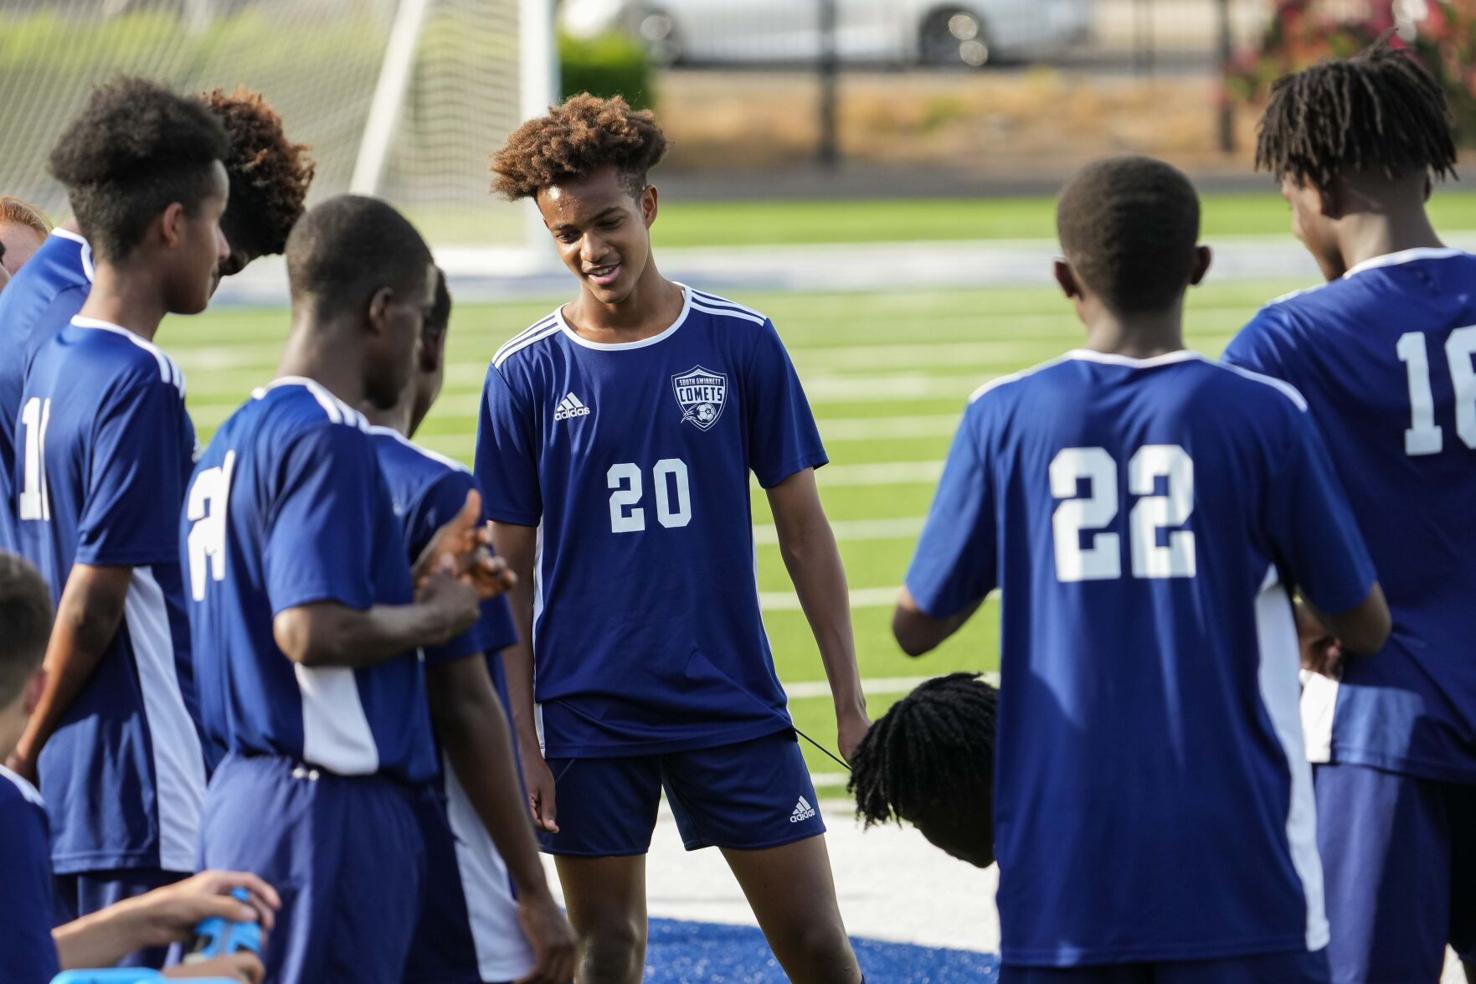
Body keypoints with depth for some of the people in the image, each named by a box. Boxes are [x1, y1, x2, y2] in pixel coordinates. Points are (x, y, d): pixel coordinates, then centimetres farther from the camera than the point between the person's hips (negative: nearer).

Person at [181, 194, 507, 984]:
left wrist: (414, 585, 17)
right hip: (328, 808, -10)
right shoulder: (326, 440, -14)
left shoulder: (235, 439, 16)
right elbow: (311, 631, -23)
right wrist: (435, 617, -7)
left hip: (243, 802, 10)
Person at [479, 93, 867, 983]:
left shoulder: (742, 344, -1)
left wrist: (850, 700, 0)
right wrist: (519, 740, -4)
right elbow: (509, 574, 2)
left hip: (735, 706, 0)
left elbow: (803, 527, 4)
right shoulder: (525, 376, -2)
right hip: (588, 719, 0)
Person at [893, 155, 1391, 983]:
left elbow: (919, 626, 8)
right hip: (1237, 860, -2)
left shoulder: (1006, 419, 0)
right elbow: (1366, 627, 3)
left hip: (1064, 864, 2)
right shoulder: (1265, 416, -4)